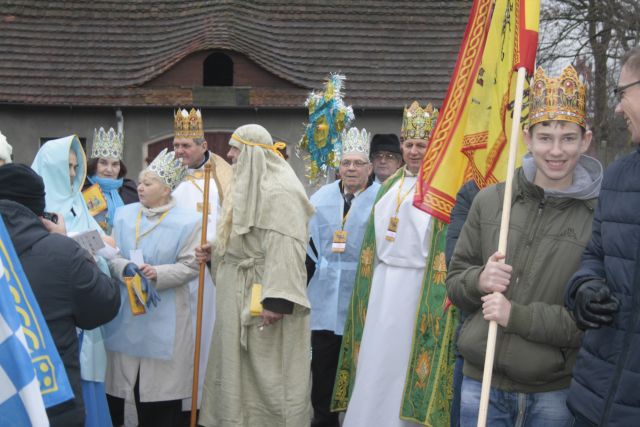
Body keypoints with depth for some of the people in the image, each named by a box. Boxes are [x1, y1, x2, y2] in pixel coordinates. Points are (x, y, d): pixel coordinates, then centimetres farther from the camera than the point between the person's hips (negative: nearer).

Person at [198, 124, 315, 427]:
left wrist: (277, 299, -30)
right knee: (240, 368, 14)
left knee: (267, 371, -2)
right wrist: (214, 251, 8)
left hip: (262, 294, -10)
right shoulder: (247, 187, 16)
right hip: (239, 292, 10)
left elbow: (285, 249, -24)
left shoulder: (279, 191, -16)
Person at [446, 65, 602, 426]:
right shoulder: (489, 201, 3)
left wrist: (518, 315, -20)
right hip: (481, 381, 2)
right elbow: (454, 280, 10)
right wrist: (478, 281, -12)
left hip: (554, 392, -2)